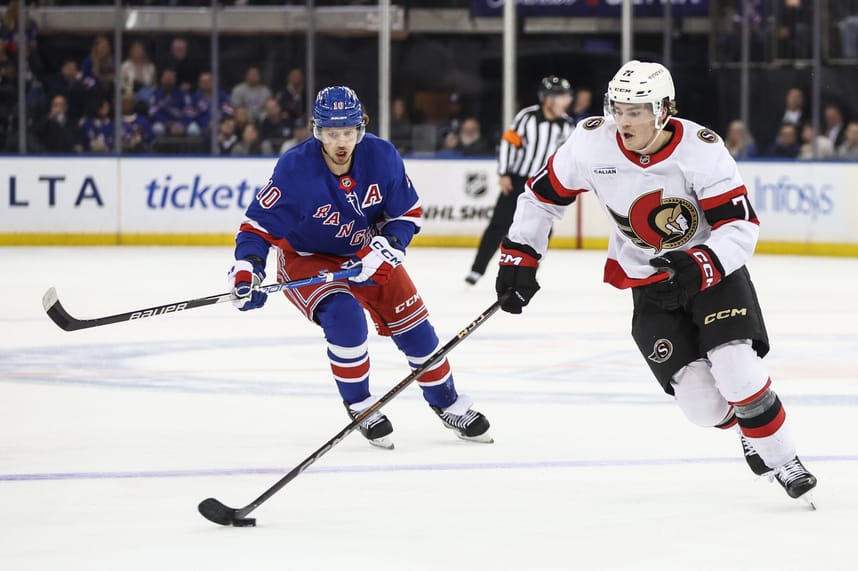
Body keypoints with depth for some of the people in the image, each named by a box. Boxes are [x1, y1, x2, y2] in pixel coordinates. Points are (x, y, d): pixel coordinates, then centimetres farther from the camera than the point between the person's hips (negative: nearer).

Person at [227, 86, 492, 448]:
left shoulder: (382, 157, -20)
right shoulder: (294, 169, -29)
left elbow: (407, 212, -8)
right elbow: (259, 224, -25)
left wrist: (385, 248, -25)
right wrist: (247, 269, -40)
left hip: (365, 252, 4)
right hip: (307, 258, -4)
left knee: (411, 322, 2)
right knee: (343, 317, -28)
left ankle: (448, 403, 23)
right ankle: (358, 405, -6)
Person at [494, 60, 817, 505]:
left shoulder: (702, 149, -22)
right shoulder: (591, 143, -16)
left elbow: (741, 227, -23)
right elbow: (542, 195, 0)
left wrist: (699, 266, -38)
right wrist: (519, 259, -1)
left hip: (713, 270, -2)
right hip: (648, 283, 2)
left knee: (736, 372, -23)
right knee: (702, 404, -11)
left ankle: (781, 459, -1)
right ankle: (746, 430, 23)